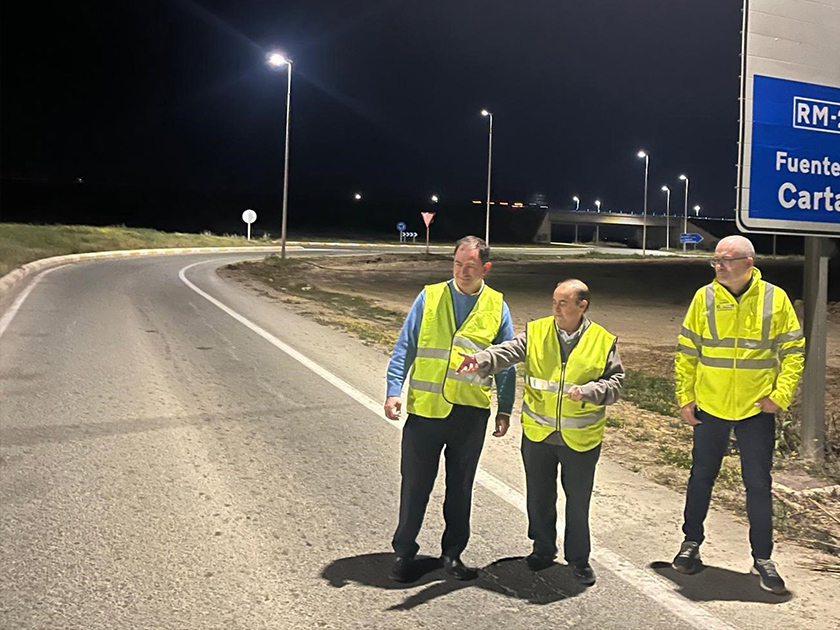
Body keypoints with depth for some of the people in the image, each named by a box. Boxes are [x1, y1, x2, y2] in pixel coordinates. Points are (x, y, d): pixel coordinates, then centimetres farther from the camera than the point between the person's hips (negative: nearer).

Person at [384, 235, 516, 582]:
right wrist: (393, 391, -7)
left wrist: (505, 409, 7)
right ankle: (404, 551, 24)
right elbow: (404, 348, 2)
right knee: (415, 483, 7)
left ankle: (452, 553, 28)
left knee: (460, 487, 13)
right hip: (425, 408, -1)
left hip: (471, 412, 1)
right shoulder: (430, 297, 1)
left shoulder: (497, 307, 4)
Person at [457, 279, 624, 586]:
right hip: (538, 434, 2)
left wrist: (589, 391, -22)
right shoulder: (536, 332, -3)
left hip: (581, 438, -2)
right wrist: (482, 359, -39)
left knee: (578, 500, 10)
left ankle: (578, 557, 30)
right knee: (539, 496, 16)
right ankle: (544, 548, 38)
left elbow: (615, 382, -3)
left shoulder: (603, 341, -5)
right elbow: (508, 352, -18)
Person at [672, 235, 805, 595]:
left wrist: (780, 395, -10)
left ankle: (762, 558, 22)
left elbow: (793, 351, 0)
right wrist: (685, 398, -2)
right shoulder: (704, 297, -5)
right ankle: (691, 543, 31)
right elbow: (687, 352, 1)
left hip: (757, 409, -1)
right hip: (709, 407, 1)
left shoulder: (775, 299, -6)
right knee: (701, 477, 13)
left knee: (758, 484, 7)